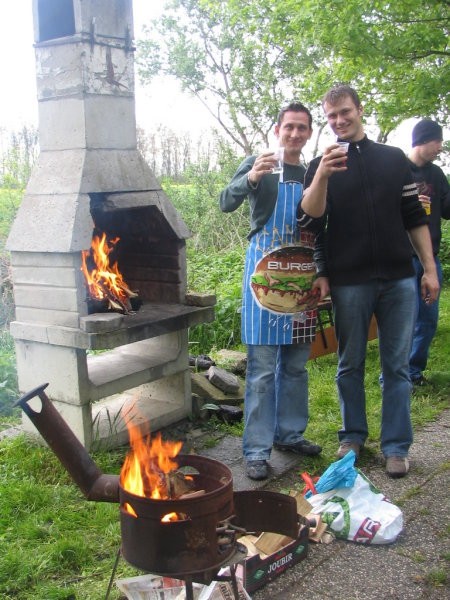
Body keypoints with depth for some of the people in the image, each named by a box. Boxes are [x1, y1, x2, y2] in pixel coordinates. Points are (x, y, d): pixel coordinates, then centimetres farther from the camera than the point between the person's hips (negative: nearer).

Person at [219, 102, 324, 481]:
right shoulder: (258, 165, 0)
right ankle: (257, 450, 3)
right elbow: (226, 204, -14)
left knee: (296, 364, 13)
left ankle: (289, 433, 27)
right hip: (266, 274, -5)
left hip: (303, 276, 5)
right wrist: (251, 178, -32)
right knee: (262, 369, -4)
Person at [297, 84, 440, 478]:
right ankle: (353, 436, 25)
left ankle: (396, 446, 15)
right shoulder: (322, 165, 6)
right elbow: (309, 218, -9)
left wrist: (429, 268, 5)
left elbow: (415, 218, 11)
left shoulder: (394, 159, 10)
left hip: (398, 279, 1)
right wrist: (322, 176, -24)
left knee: (398, 365, 5)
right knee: (351, 364, 9)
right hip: (349, 281, -1)